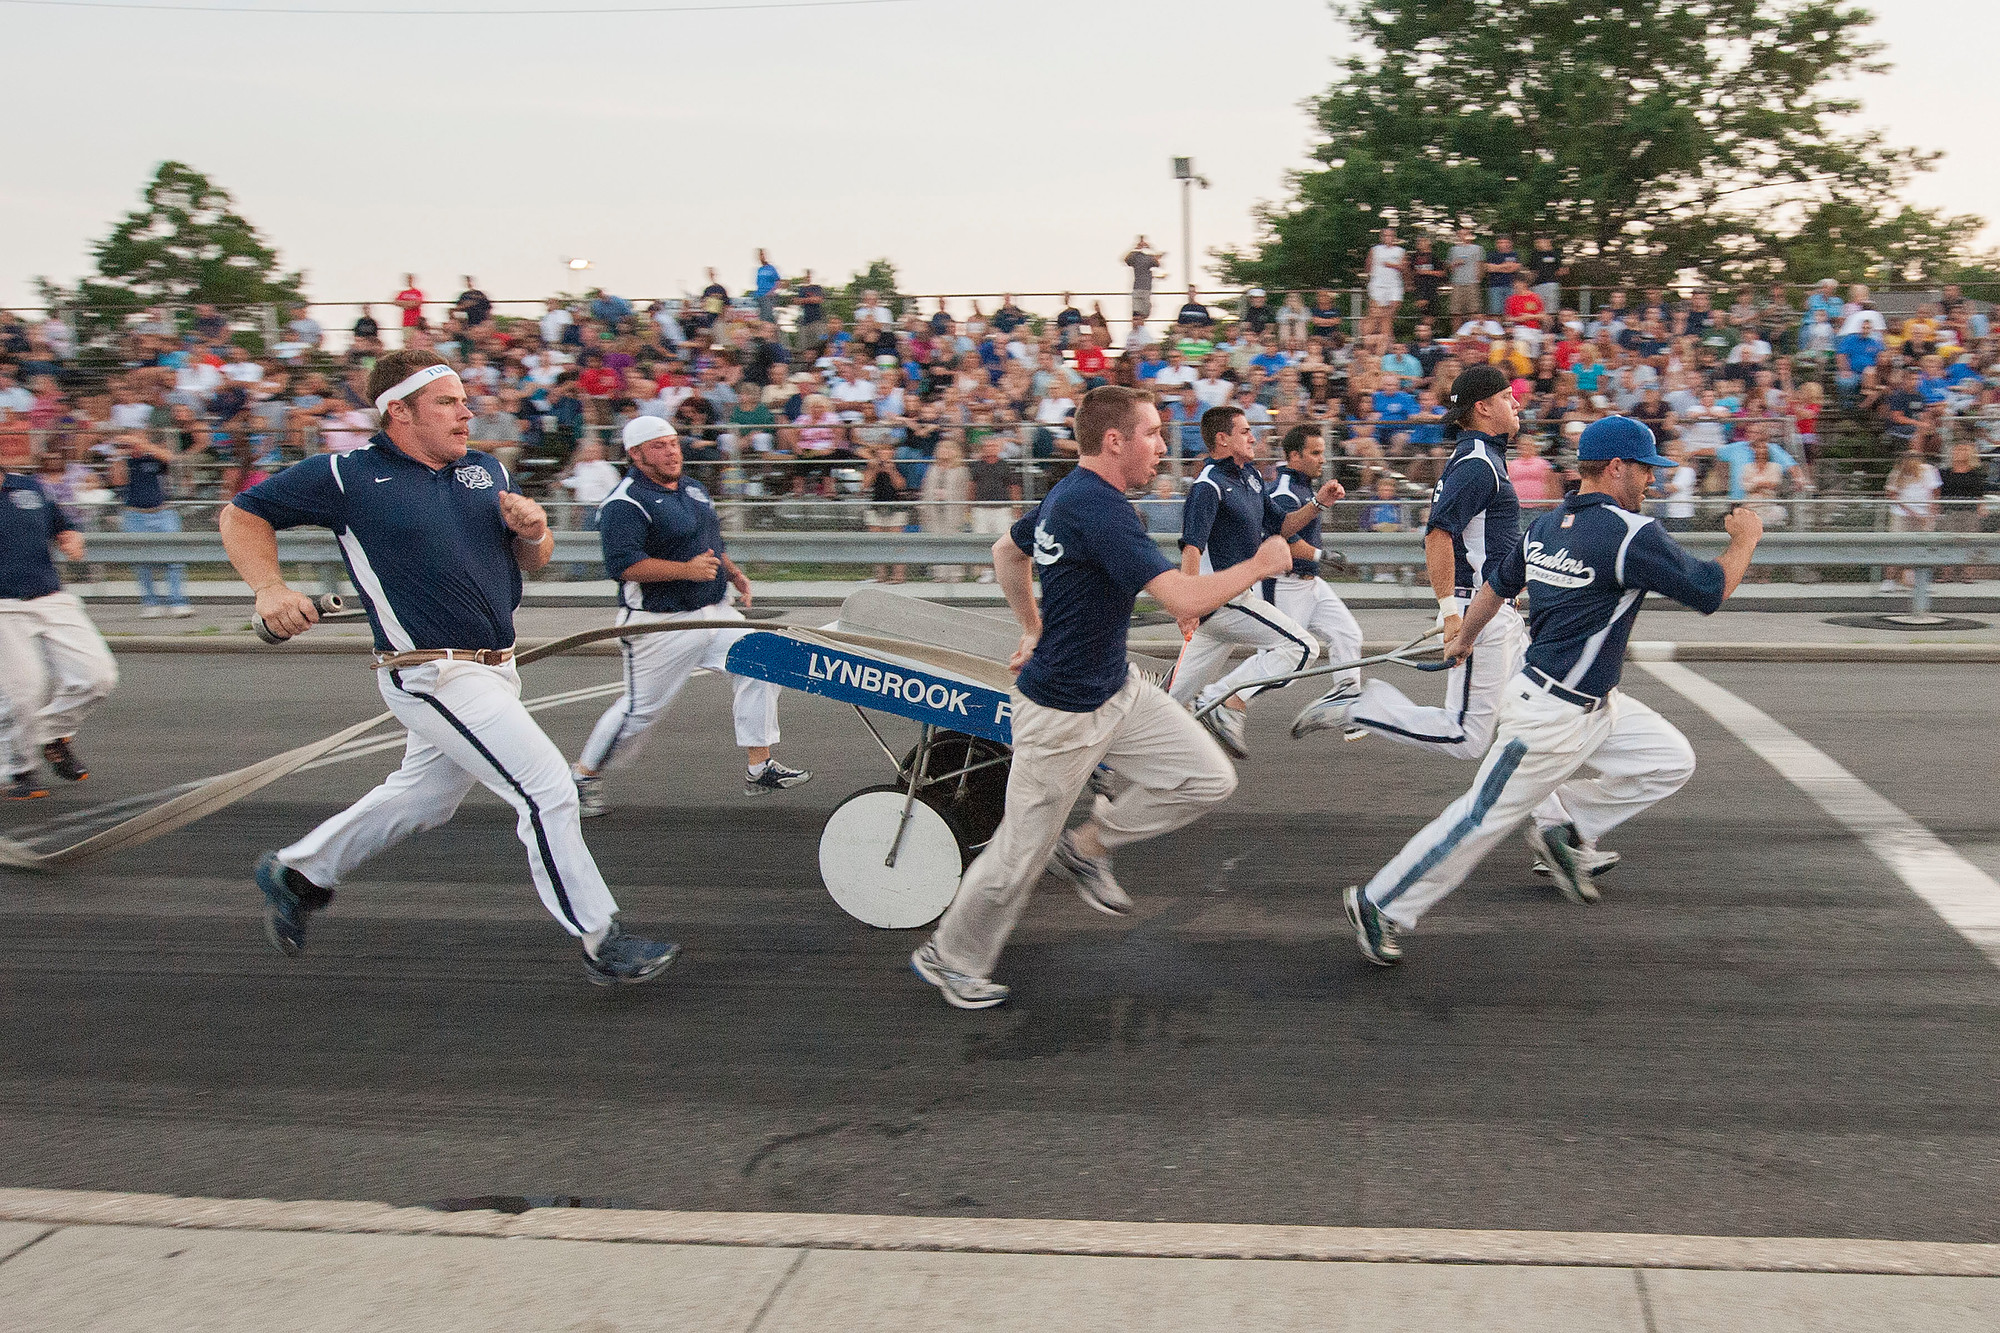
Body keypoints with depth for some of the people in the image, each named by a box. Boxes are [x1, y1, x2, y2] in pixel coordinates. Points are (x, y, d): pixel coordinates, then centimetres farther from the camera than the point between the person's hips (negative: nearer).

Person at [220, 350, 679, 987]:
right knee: (548, 787, -13)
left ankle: (297, 871, 44)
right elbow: (242, 515, 2)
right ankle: (602, 943, -3)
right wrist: (270, 588, -13)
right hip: (432, 674, -8)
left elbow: (535, 560, 16)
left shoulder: (487, 469, 9)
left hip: (494, 668, 8)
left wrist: (532, 532, -7)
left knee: (423, 798, 23)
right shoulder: (345, 477, -8)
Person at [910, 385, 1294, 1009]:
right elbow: (1184, 598, -32)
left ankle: (1088, 846, 18)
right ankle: (950, 958, 27)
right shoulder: (1101, 508, -26)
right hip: (1065, 714, -9)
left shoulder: (1068, 493, 5)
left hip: (1119, 688, 9)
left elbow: (1006, 551, 23)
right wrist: (1260, 564, -17)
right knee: (1021, 854, 6)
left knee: (1209, 778, 1)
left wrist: (1033, 628, 28)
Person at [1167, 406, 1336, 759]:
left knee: (1178, 696, 11)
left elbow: (1280, 527, 23)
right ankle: (1225, 703, -17)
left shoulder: (1250, 476, 16)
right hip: (1221, 597, -9)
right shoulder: (1209, 485, -14)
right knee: (1302, 645, -12)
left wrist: (1318, 503, 8)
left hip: (1235, 595, 9)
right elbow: (1192, 545, -26)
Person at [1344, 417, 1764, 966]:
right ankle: (1380, 905, 10)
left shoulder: (1546, 524, 6)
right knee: (1485, 818, -1)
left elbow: (1497, 586, 18)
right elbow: (1710, 591, -14)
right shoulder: (1632, 534, -20)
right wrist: (1745, 539, 4)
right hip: (1552, 714, -9)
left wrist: (1463, 638, 34)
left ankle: (1562, 827, 19)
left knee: (1671, 761, 11)